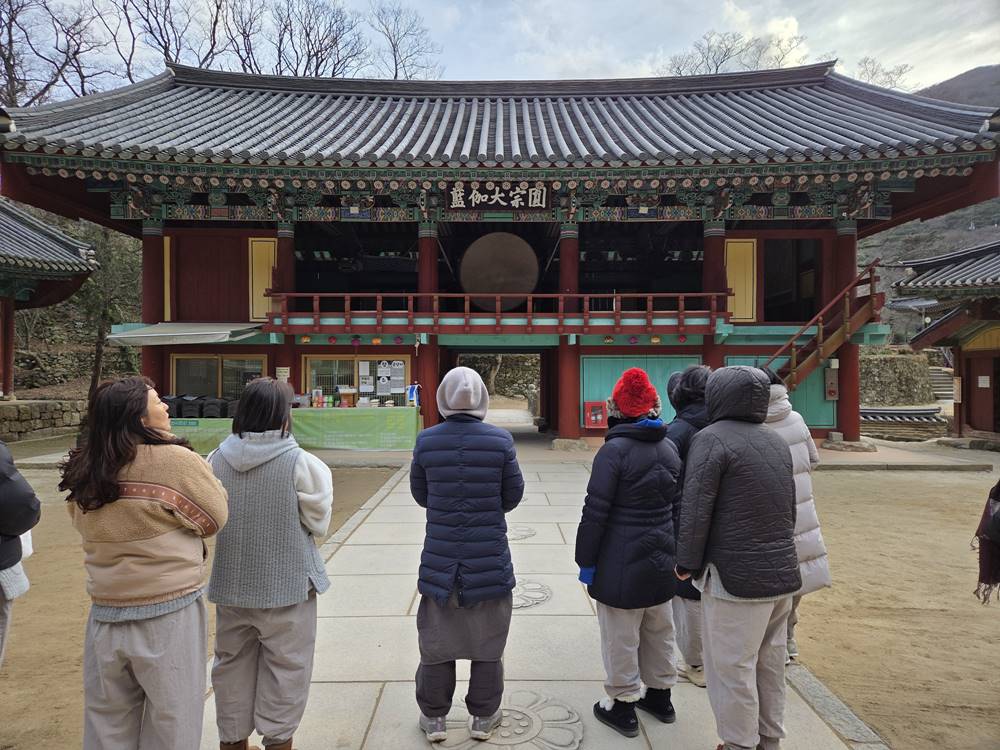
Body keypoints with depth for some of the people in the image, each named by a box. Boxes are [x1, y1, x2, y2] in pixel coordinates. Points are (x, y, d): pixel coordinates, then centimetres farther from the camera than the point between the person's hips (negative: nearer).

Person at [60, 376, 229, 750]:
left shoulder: (84, 471, 1)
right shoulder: (176, 461, -17)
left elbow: (81, 522, 15)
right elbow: (215, 518, -6)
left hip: (105, 614, 6)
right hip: (168, 614, -5)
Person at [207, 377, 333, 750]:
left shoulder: (216, 460, -7)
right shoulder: (300, 462, -18)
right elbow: (318, 525, -8)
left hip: (231, 584, 4)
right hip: (286, 584, -4)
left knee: (232, 663, 20)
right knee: (285, 667, 12)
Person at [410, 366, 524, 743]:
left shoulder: (426, 440, -8)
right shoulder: (500, 440, -12)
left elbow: (420, 494, 3)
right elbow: (513, 495, -3)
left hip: (440, 558, 1)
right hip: (489, 557, -1)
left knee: (436, 638, 16)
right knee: (487, 640, 15)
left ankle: (434, 717, 28)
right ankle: (483, 717, 28)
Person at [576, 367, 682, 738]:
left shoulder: (615, 449, -18)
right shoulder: (670, 447, 4)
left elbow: (596, 511, -18)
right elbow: (676, 503, 12)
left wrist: (586, 560, -10)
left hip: (621, 565, -7)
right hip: (661, 561, 7)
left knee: (621, 637, 7)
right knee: (659, 631, 21)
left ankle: (623, 704, 19)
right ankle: (659, 694, 36)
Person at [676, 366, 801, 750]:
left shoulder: (712, 439, -14)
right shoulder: (776, 441, 9)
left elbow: (696, 509, -17)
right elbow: (790, 507, 16)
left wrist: (686, 564, -7)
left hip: (737, 577, -8)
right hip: (782, 572, 8)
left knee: (732, 668, 5)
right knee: (770, 664, 19)